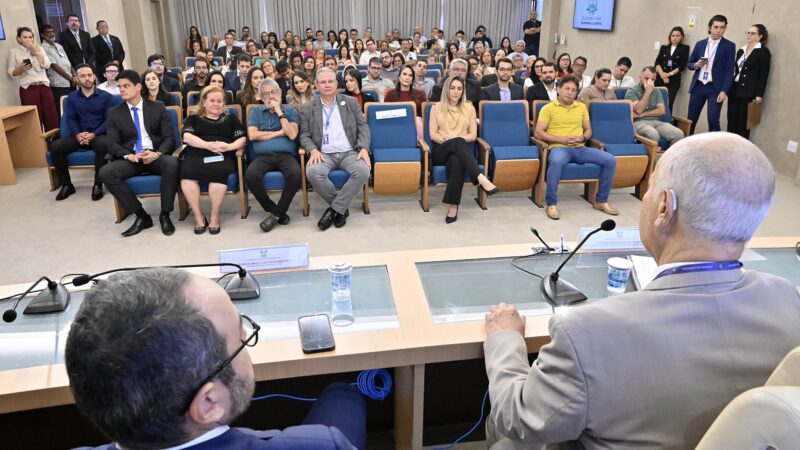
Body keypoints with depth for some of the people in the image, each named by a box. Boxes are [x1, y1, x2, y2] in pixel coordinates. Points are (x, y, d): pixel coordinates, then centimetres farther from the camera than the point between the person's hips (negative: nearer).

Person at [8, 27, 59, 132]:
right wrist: (20, 69, -17)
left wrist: (36, 52, -5)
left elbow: (46, 64, 0)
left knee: (51, 116, -1)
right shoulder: (14, 51, 5)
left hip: (44, 86, 3)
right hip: (28, 89, -3)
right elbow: (11, 73, 2)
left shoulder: (39, 48, 14)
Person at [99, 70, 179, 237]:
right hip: (130, 158, 2)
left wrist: (157, 153, -19)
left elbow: (169, 138, 2)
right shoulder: (114, 113, 11)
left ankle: (165, 215, -21)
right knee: (105, 172, -27)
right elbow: (112, 144, 4)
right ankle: (142, 216, -17)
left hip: (155, 156, -2)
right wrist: (129, 156, -18)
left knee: (172, 163, -36)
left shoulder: (158, 108, 9)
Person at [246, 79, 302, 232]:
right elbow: (252, 135, 2)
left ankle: (276, 213, -16)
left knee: (295, 174, -35)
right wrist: (279, 133, 2)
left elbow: (292, 135, 0)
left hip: (286, 155, -1)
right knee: (250, 175, -32)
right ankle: (275, 211, -12)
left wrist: (280, 112, 0)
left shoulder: (290, 110, 16)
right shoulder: (255, 112, 19)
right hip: (263, 156, 1)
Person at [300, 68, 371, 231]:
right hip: (324, 154, 0)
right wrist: (313, 150, -14)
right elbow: (304, 135, 7)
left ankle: (335, 209, -17)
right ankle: (342, 208, -12)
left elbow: (363, 126, 9)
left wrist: (364, 148, -9)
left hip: (349, 152, 1)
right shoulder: (308, 109, 12)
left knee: (363, 170, -32)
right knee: (313, 172, -34)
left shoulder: (351, 102, 14)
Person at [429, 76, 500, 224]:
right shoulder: (436, 108, 12)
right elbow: (433, 135, 2)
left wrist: (455, 139, -11)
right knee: (458, 143, -39)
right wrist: (452, 140, -14)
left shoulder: (469, 108, 16)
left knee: (456, 160, -40)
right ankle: (481, 179, -56)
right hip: (441, 151, -1)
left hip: (460, 150, 1)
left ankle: (453, 206, -45)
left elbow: (473, 135, 7)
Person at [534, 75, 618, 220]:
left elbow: (588, 130, 22)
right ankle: (551, 204, -27)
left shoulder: (582, 107, 18)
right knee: (556, 161, -42)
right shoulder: (548, 108, 2)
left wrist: (582, 138, -3)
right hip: (559, 148, -5)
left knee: (610, 160, -14)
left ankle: (601, 201, 0)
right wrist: (561, 139, -13)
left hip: (580, 148, 5)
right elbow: (538, 133, -4)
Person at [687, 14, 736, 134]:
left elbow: (730, 70, -5)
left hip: (715, 88, -3)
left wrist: (724, 91, -14)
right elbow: (689, 63, 16)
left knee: (713, 120, -11)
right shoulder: (700, 44, 9)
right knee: (691, 118, 8)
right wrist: (696, 65, -8)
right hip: (698, 86, 3)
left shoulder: (729, 46, 0)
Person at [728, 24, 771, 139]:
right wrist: (728, 88, 10)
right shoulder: (741, 50, 16)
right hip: (734, 90, 6)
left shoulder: (763, 52, -2)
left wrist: (759, 95, -13)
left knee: (743, 124, -4)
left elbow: (763, 75, -7)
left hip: (748, 92, -6)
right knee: (731, 122, 4)